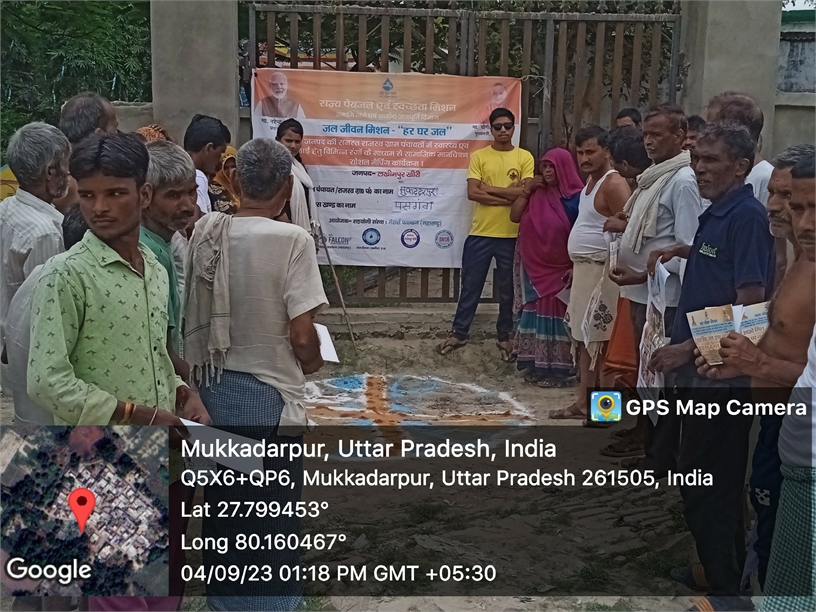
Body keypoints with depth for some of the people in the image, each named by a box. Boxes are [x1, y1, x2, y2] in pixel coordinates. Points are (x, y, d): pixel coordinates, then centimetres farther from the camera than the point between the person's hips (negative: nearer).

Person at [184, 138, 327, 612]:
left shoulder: (205, 232, -2)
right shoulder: (291, 240, -17)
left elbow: (194, 314, 4)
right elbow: (301, 335, -19)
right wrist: (312, 363, 1)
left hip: (213, 390, 5)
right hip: (269, 396, -5)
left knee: (222, 505, 21)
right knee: (272, 515, 12)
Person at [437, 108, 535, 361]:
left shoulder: (525, 157, 2)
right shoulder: (478, 156, 2)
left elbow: (526, 193, -11)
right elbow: (472, 193, -9)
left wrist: (489, 189, -11)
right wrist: (509, 194, -13)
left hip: (512, 235, 0)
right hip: (480, 233, 0)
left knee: (508, 289, 9)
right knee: (470, 286, 7)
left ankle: (505, 336, 23)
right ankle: (459, 333, 20)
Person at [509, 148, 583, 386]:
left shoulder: (576, 198, -11)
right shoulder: (538, 194, 8)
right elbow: (514, 216, 7)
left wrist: (576, 268, -18)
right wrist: (526, 190, -3)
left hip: (561, 271, -6)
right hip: (535, 269, 6)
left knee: (556, 317, 0)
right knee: (536, 316, 10)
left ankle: (556, 370, 8)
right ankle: (537, 366, 19)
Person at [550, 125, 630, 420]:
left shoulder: (614, 184, -15)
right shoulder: (591, 180, 15)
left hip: (601, 271, -10)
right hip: (583, 268, 10)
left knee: (597, 340, -6)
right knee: (583, 337, 14)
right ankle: (583, 401, 22)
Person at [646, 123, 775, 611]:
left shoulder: (746, 215, -16)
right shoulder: (717, 213, 11)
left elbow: (751, 302, -21)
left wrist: (689, 348, -20)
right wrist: (685, 252, 11)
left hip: (721, 373, -9)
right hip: (698, 369, 9)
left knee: (711, 485, 0)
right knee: (697, 475, 19)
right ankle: (715, 571, 34)